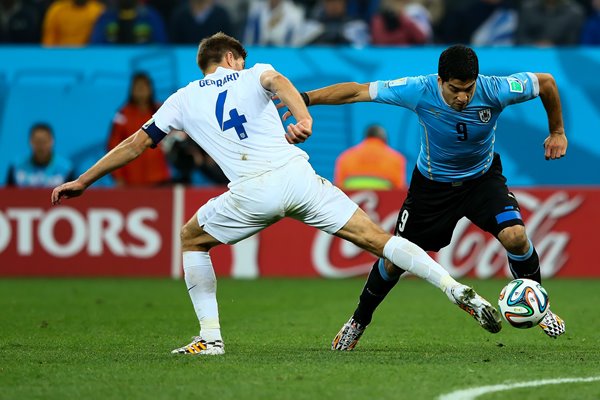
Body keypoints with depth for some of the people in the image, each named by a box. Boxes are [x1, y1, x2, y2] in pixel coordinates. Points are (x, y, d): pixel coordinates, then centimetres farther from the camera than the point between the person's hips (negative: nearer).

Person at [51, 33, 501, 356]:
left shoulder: (183, 100, 24)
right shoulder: (253, 75, 21)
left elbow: (135, 144, 25)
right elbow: (277, 81, -5)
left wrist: (82, 182, 33)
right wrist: (303, 117, -24)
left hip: (252, 192, 0)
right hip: (298, 175, 1)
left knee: (191, 239, 26)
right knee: (376, 237, 4)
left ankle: (210, 337, 17)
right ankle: (459, 292, -8)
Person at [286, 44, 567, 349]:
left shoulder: (494, 90, -29)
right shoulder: (419, 91, -29)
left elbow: (545, 82, -12)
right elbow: (358, 91, -21)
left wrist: (557, 132, -1)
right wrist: (307, 98, -27)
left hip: (482, 176, 0)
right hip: (433, 183, 0)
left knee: (515, 236, -24)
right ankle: (359, 321, 31)